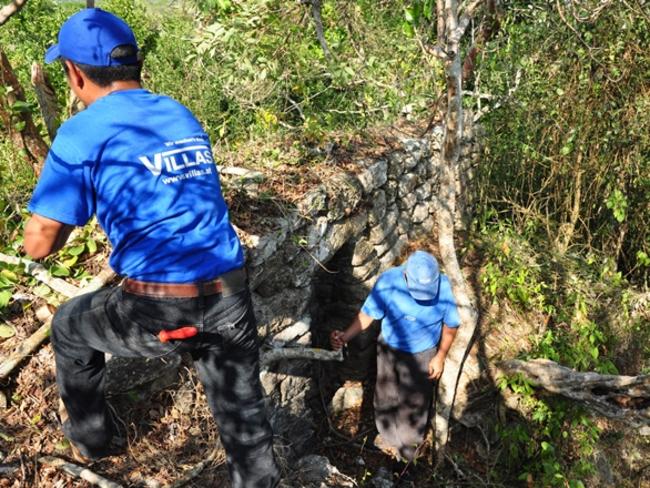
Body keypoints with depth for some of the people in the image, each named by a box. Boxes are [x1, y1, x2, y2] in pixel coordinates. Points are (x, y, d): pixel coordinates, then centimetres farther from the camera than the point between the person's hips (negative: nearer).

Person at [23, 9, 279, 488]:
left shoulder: (83, 133, -5)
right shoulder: (184, 117, 13)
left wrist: (71, 207, 15)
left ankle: (91, 436, 49)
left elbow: (39, 243, -5)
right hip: (231, 301, 4)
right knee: (245, 418, 18)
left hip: (158, 313, -4)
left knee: (68, 326, 28)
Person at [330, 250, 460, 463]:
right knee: (386, 395, 22)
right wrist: (346, 335, -33)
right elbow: (368, 313, -18)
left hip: (422, 354, -1)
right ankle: (388, 434, 53)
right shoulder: (388, 281, -30)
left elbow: (451, 324, -12)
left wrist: (440, 357, -7)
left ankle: (409, 443, 47)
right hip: (389, 348, 1)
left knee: (415, 401, 17)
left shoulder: (443, 287, -29)